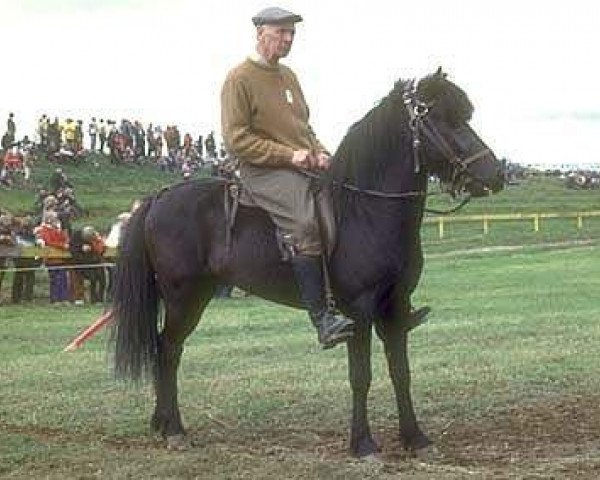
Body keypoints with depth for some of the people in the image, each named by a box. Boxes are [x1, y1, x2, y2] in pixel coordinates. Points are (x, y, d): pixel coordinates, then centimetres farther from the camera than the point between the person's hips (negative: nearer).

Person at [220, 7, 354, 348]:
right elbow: (236, 139, -12)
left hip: (305, 168, 9)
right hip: (264, 171, -9)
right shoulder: (240, 79, -5)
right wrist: (288, 155, -17)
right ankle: (323, 319, -34)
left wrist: (319, 152, 7)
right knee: (306, 224, -32)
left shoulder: (288, 75, 21)